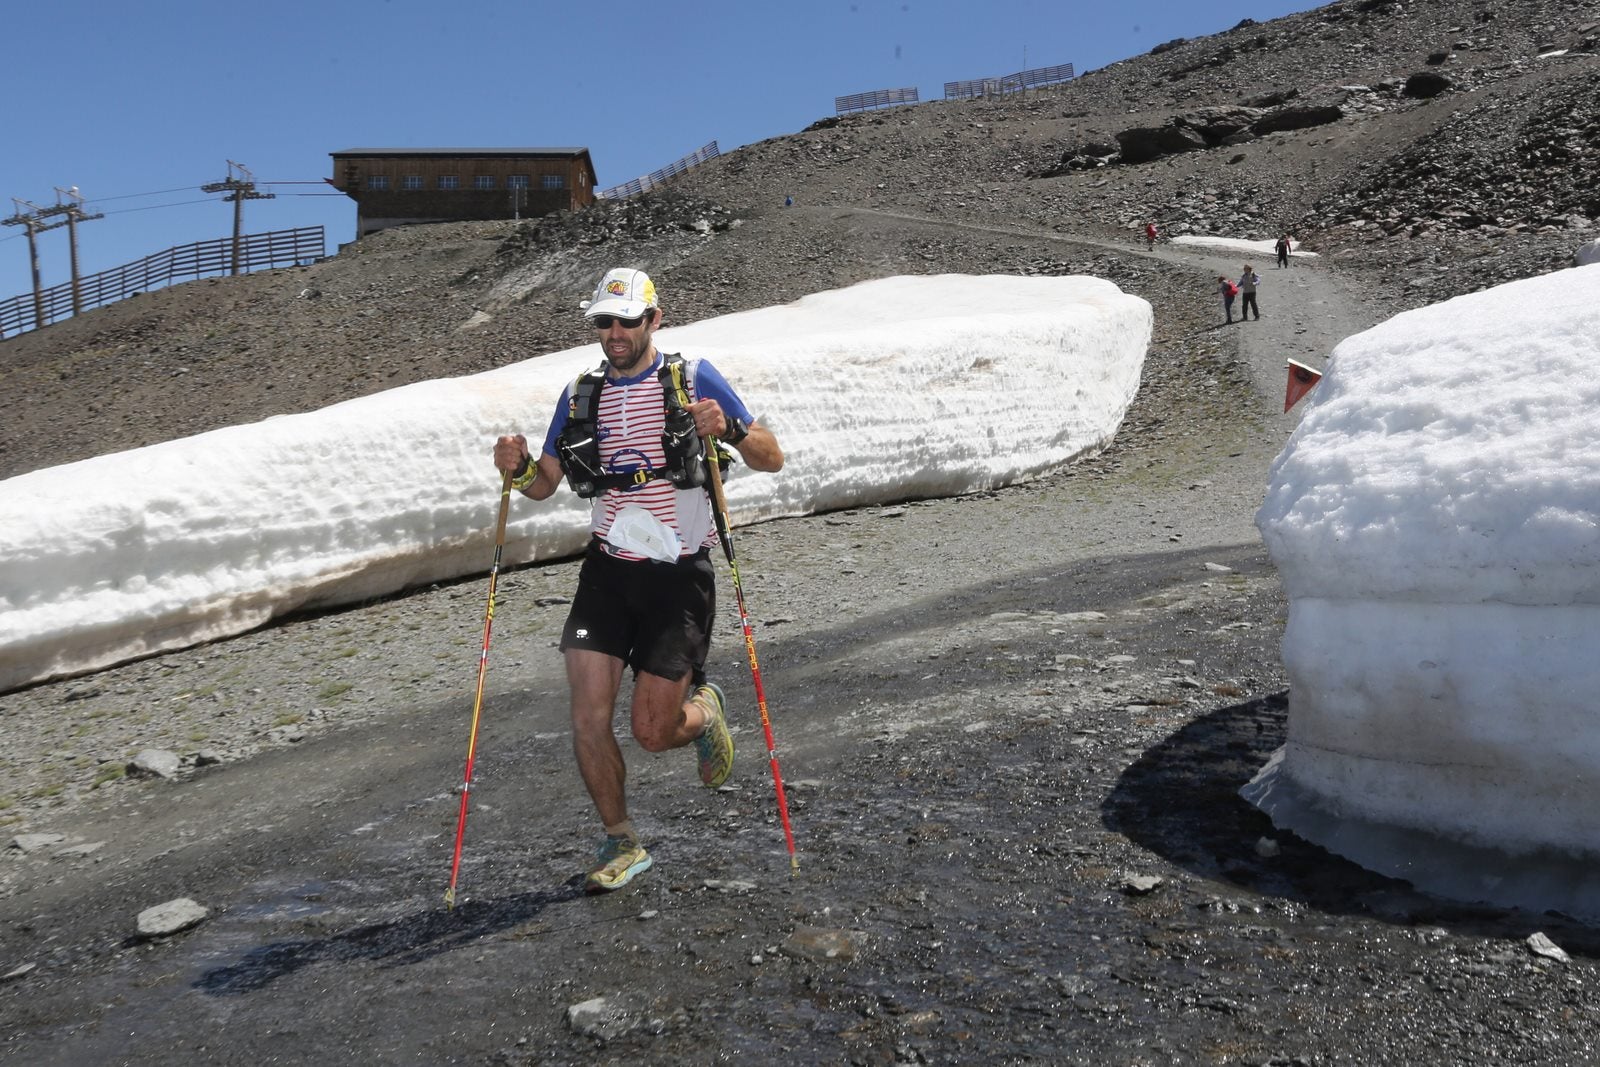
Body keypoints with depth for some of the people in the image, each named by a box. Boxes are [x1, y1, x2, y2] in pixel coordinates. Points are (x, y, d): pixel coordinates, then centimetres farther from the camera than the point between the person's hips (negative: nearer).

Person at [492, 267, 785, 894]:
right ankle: (621, 844, 16)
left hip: (678, 576, -3)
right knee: (588, 719, -5)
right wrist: (519, 468, -9)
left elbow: (771, 459, -4)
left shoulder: (693, 379, -3)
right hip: (607, 572, 4)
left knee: (652, 733, -3)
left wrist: (728, 428, -24)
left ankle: (703, 712, 33)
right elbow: (543, 485, 14)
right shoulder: (581, 395, 9)